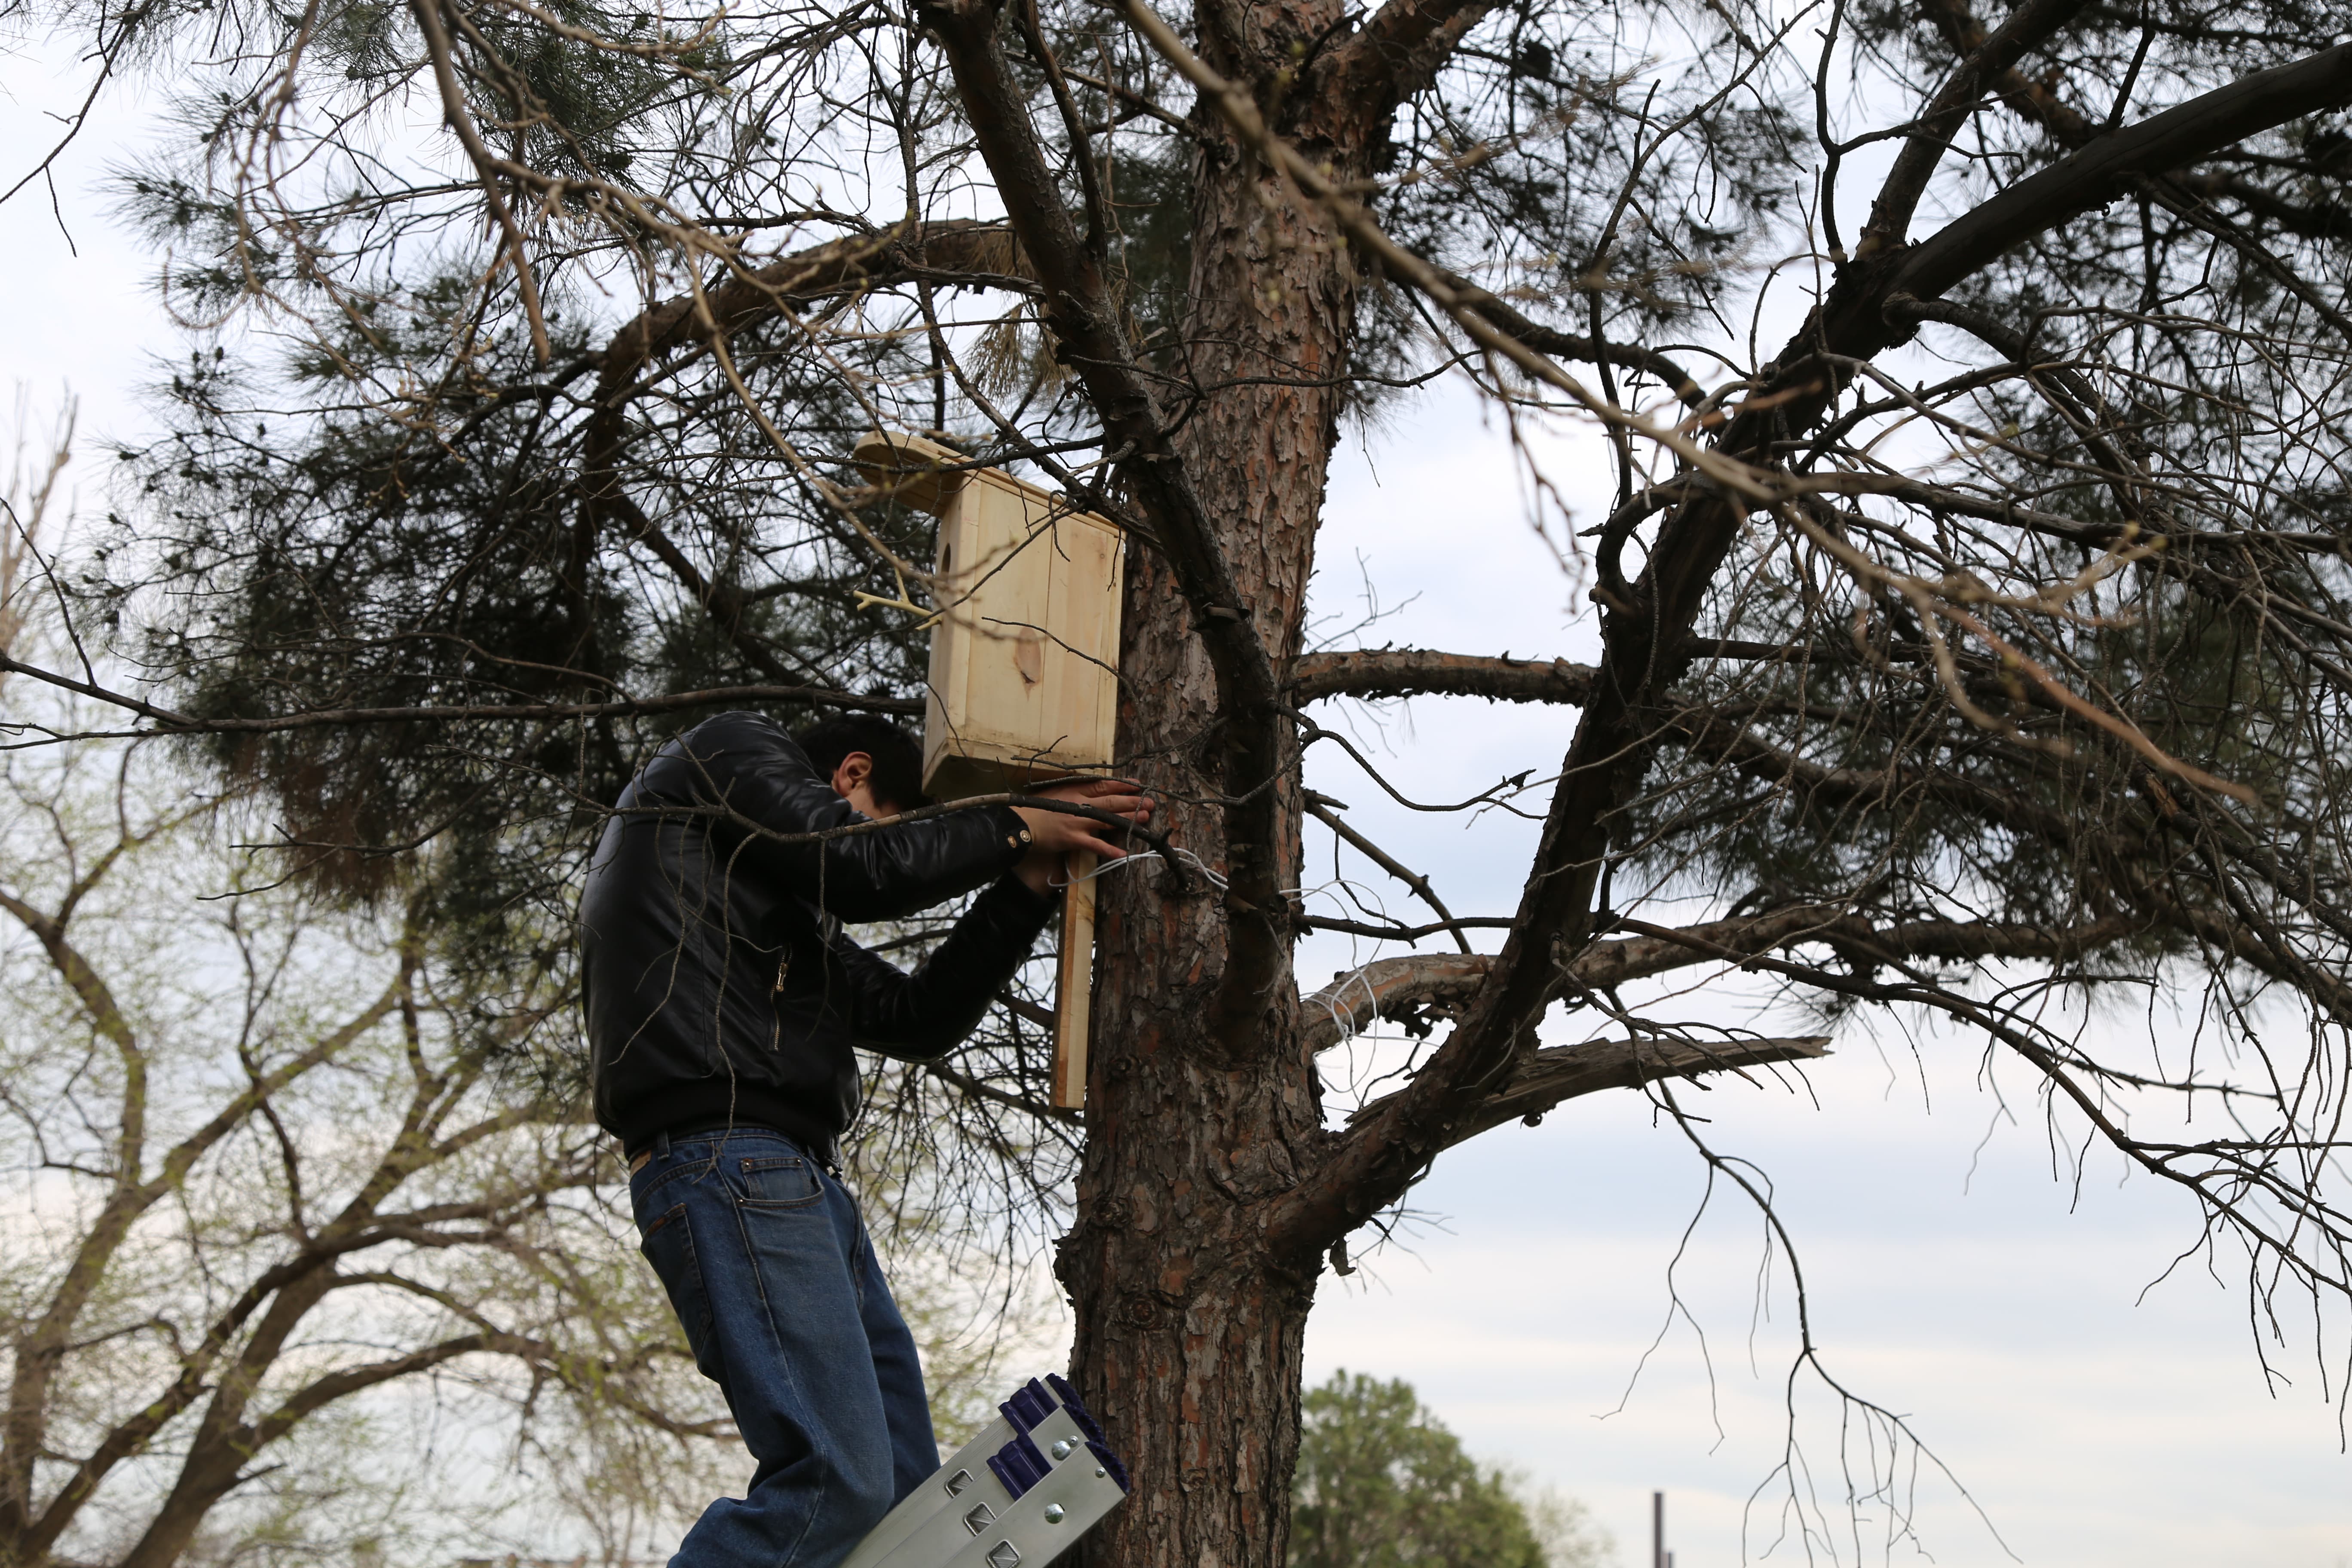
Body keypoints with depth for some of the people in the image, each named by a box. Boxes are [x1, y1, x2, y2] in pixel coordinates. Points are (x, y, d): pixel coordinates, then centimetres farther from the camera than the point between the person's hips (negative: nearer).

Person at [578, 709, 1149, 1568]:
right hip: (727, 1159, -10)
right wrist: (1011, 828, 7)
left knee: (901, 1497, 5)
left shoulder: (795, 916, 32)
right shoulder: (731, 748, 8)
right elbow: (864, 867, -7)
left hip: (802, 1181, 10)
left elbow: (916, 1019, 24)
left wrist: (1027, 884, 21)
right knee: (834, 1483, -20)